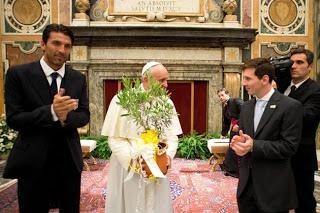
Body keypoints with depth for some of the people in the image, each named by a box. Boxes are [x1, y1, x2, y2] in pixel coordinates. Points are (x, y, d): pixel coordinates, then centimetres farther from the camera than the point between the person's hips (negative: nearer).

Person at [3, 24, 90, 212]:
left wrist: (66, 117, -21)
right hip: (33, 162, -3)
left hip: (69, 160, 4)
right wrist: (51, 112, -27)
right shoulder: (18, 74, -8)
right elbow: (13, 119, -12)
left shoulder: (78, 78, 3)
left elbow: (84, 115, 2)